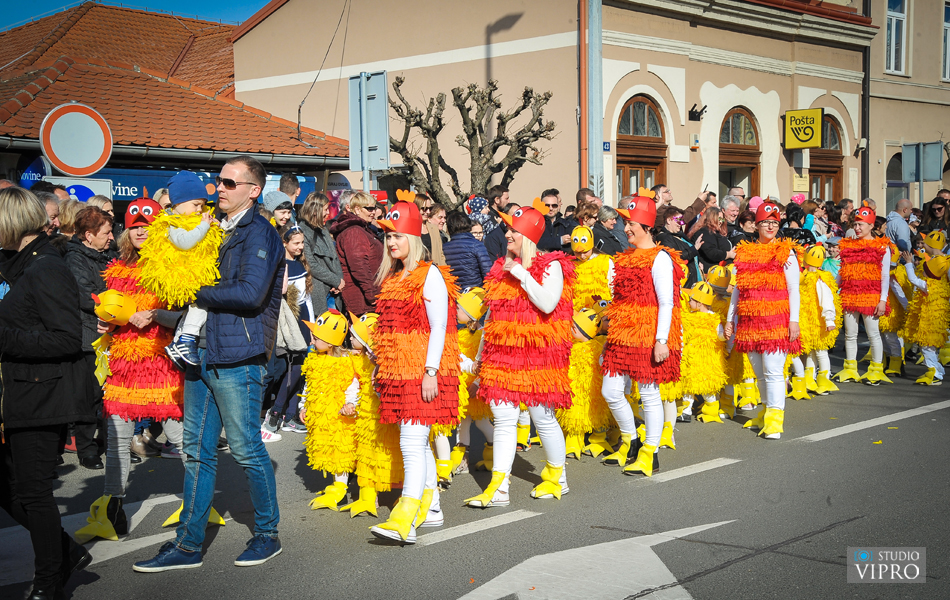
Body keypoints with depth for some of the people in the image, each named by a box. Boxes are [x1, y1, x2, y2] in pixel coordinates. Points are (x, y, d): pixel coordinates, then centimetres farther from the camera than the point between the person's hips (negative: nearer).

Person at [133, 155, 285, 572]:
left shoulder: (258, 232, -8)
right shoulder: (217, 231, 17)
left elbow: (251, 293, -20)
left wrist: (198, 294, -10)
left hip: (236, 358, -8)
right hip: (201, 355, 8)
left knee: (247, 451, 2)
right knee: (197, 452, 11)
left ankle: (268, 535, 18)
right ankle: (188, 545, 18)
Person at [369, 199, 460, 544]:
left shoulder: (430, 275, -7)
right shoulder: (391, 278, 17)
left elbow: (438, 328, -13)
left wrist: (430, 372, -19)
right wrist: (382, 366, 21)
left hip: (422, 371, -8)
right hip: (398, 372, 8)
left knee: (412, 442, -14)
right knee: (417, 442, 13)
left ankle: (404, 522, -18)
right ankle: (430, 508, 23)